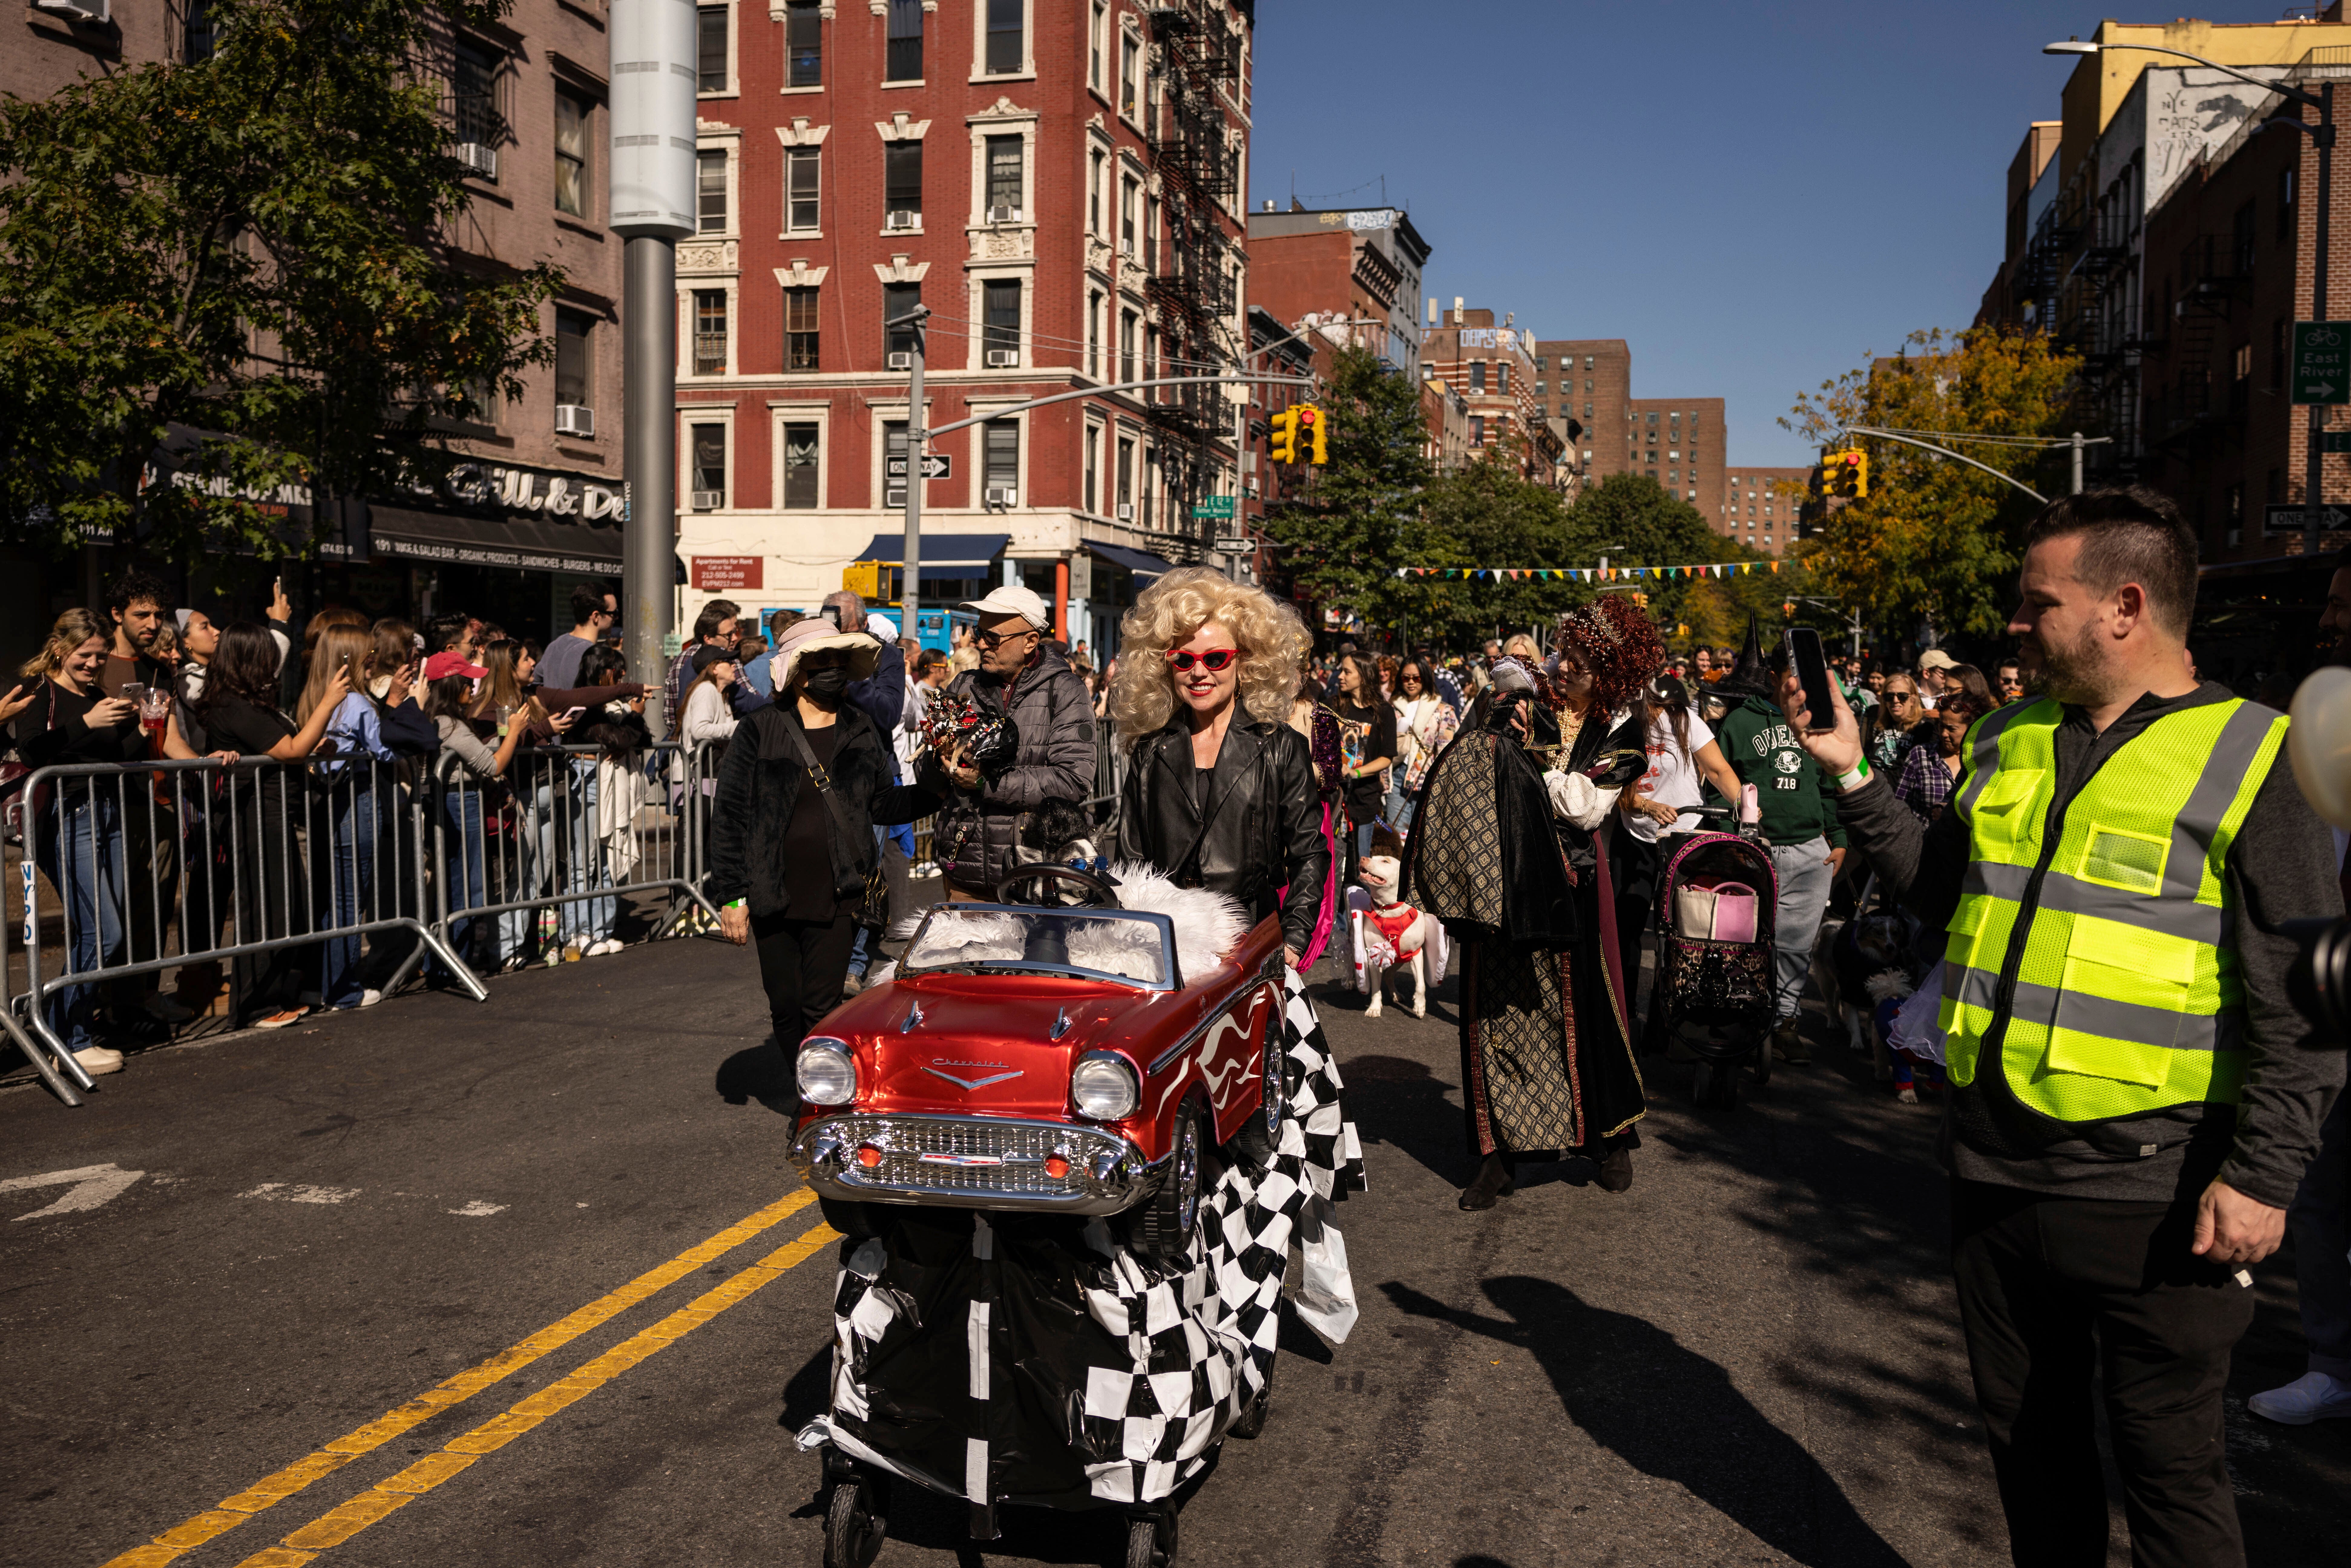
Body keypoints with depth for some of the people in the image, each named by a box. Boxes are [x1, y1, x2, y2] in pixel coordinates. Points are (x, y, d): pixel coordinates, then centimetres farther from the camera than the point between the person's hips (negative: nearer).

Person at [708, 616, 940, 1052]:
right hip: (772, 899, 0)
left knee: (821, 1012, -2)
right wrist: (731, 897, -7)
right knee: (785, 1010, 9)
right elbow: (728, 815, -3)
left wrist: (936, 787, -7)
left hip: (836, 900, 1)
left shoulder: (861, 731, 6)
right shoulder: (759, 731, -3)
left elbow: (884, 803, 11)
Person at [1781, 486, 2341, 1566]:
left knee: (2170, 1473, 7)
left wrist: (2263, 1176, -16)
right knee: (2029, 1439, 20)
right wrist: (1852, 776, 11)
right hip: (1993, 1171, 6)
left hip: (2147, 1195, -6)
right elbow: (1945, 893, 18)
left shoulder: (2243, 759, -10)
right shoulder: (2009, 745, 9)